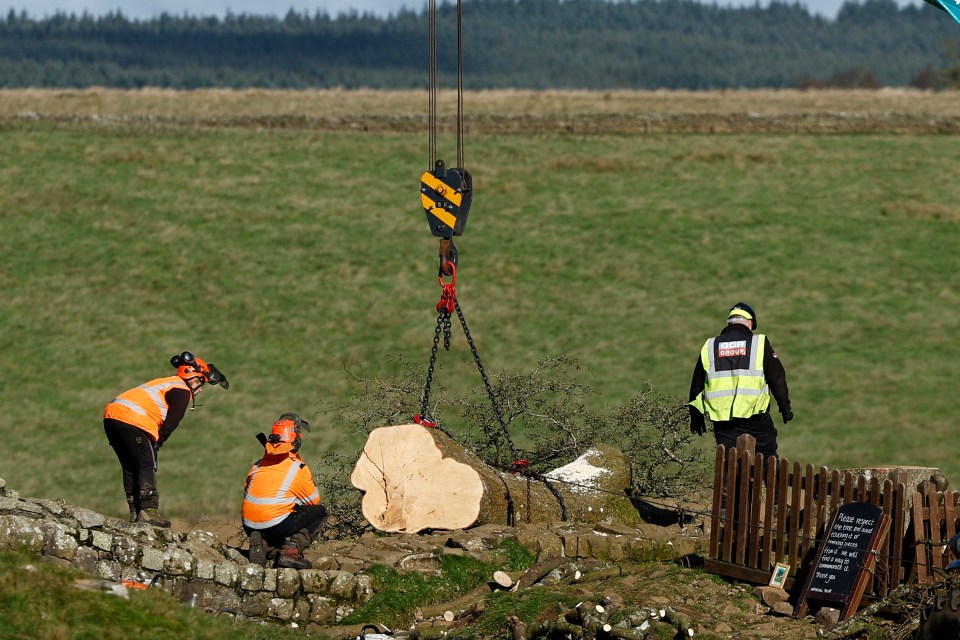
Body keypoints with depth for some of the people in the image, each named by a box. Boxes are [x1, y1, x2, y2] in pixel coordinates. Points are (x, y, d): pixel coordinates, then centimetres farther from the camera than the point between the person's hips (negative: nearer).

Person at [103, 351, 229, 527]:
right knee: (147, 466, -6)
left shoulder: (167, 383, 29)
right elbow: (170, 424, -7)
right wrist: (156, 443, 1)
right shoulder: (182, 391, 0)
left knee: (130, 467, 12)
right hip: (132, 420, -9)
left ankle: (135, 513, 11)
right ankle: (148, 511, -14)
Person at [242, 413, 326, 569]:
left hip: (250, 527, 6)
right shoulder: (298, 467, -1)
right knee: (319, 511, 12)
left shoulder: (258, 465, 14)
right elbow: (314, 500, 9)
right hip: (276, 525, -6)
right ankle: (292, 551, -5)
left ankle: (261, 545, 1)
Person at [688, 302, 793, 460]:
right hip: (756, 420, -2)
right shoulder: (759, 343, 0)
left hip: (722, 421, 2)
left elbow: (696, 385, 13)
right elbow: (777, 378, 1)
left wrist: (696, 417, 22)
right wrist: (785, 406, 12)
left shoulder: (709, 347, 9)